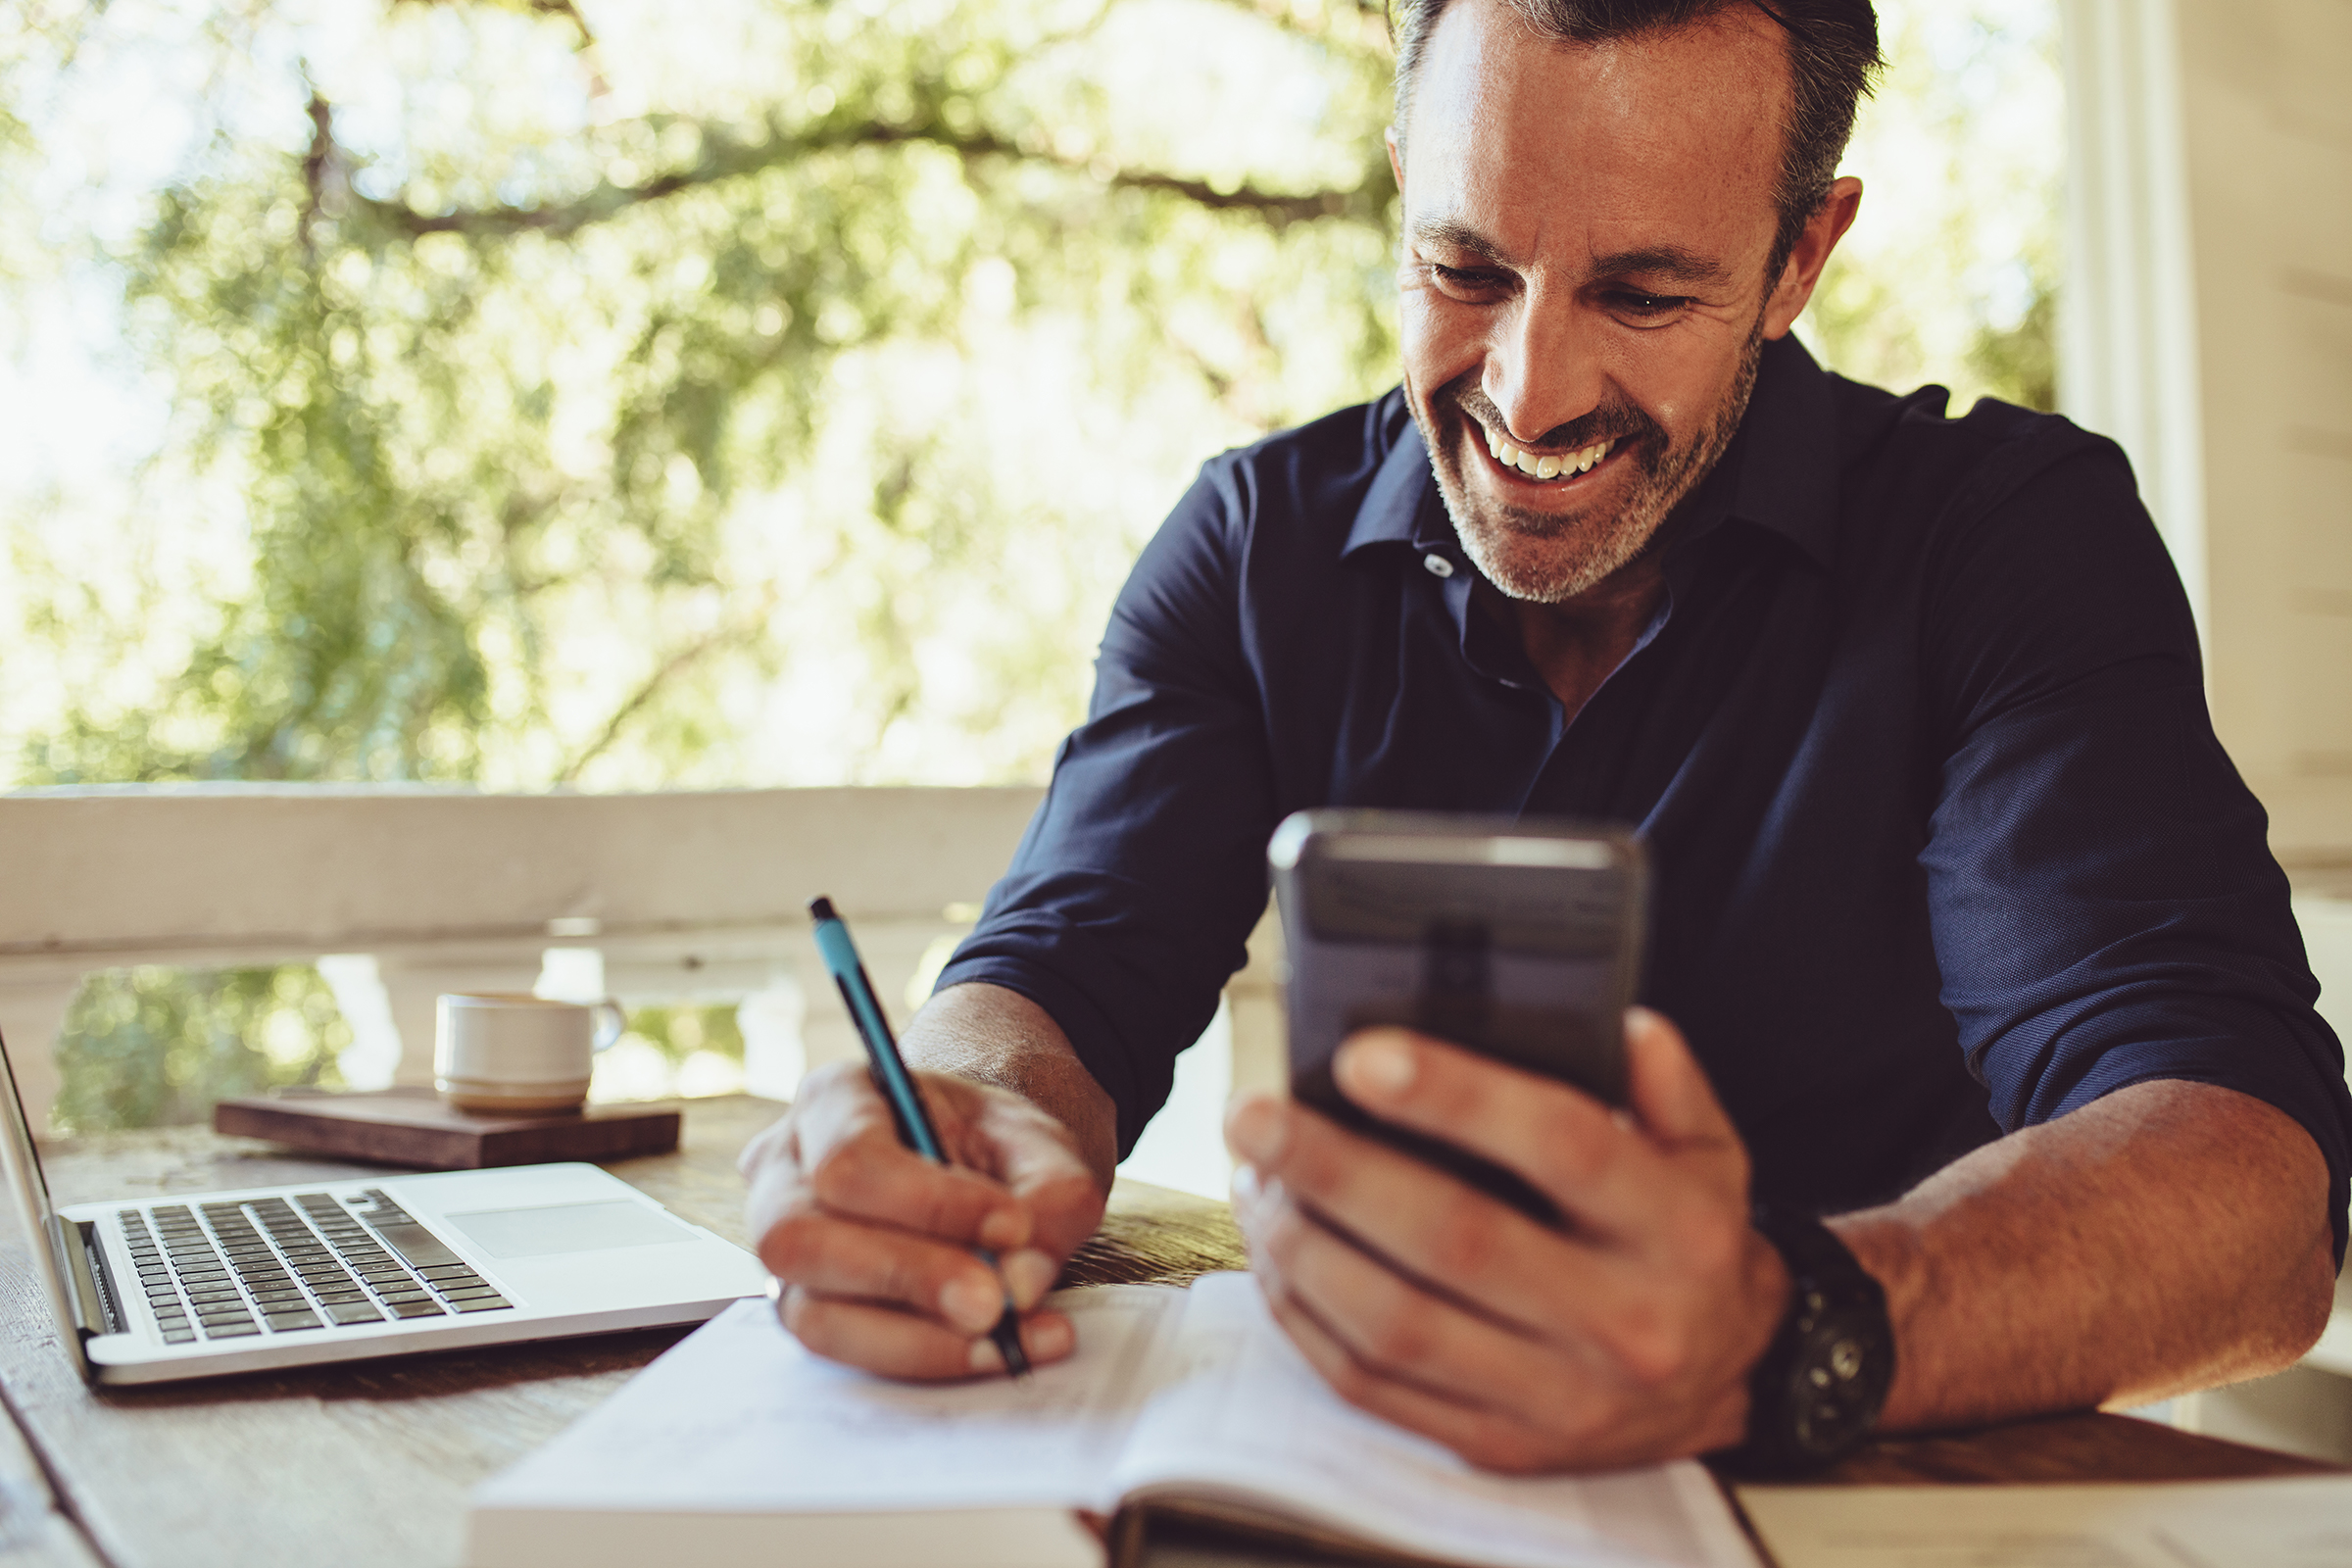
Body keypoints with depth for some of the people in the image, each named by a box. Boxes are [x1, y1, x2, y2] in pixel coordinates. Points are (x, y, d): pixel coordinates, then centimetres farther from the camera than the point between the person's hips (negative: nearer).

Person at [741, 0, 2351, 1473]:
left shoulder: (2015, 532, -9)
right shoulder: (1255, 545, 1)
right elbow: (1064, 981, -7)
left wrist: (1785, 1335, -42)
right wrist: (955, 1136, -32)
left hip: (1904, 1481, -1)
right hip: (1357, 1467, 2)